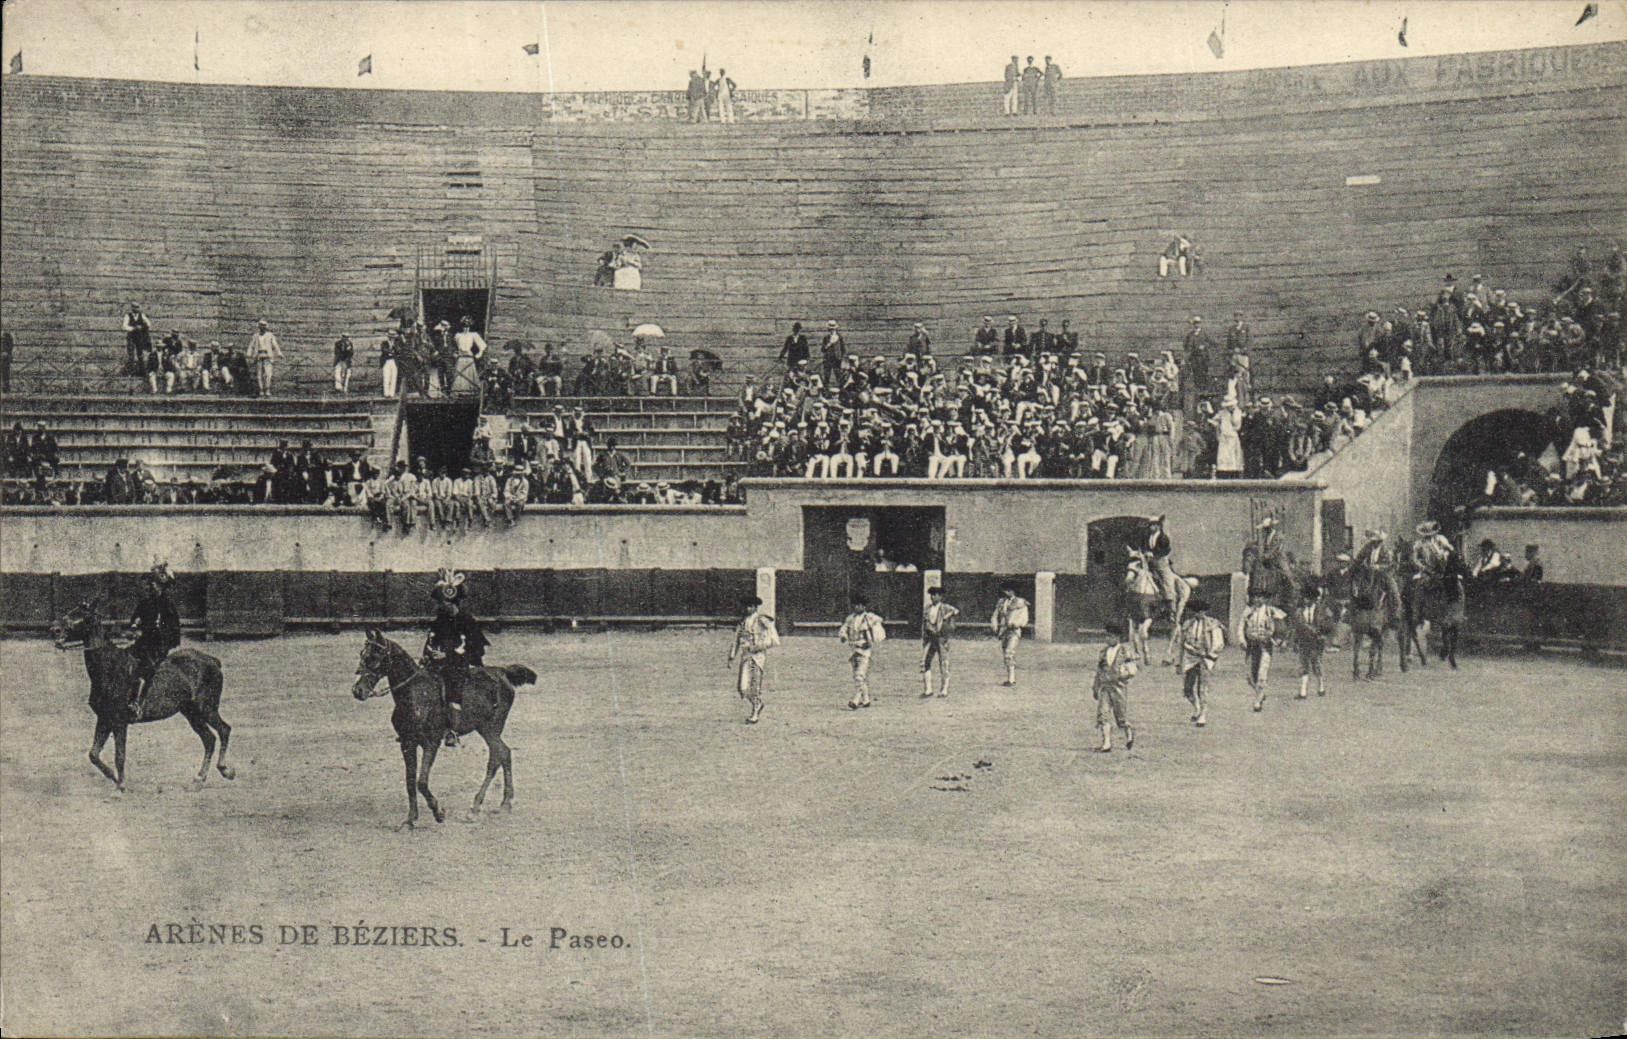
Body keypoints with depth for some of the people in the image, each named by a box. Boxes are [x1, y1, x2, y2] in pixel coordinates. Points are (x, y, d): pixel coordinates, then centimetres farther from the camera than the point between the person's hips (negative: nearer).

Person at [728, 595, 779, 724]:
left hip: (758, 656, -5)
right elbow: (737, 640, 21)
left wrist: (760, 646, -16)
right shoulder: (742, 622, 13)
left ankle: (755, 714, 6)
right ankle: (758, 704, 24)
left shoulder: (763, 621, -5)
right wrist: (732, 656, 17)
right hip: (745, 656, 5)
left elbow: (774, 640, -8)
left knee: (756, 686, -8)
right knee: (743, 687, -3)